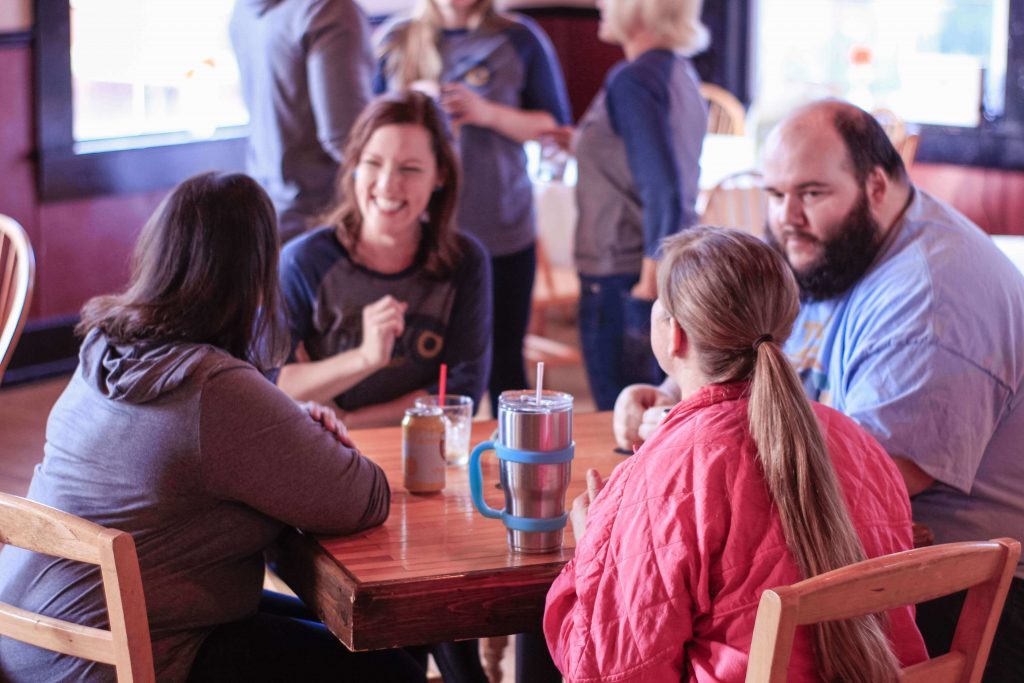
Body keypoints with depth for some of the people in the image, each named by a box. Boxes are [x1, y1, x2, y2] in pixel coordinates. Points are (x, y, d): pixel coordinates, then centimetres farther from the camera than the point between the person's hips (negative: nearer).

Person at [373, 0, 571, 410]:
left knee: (503, 362, 3)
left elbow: (555, 127, 3)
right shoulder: (393, 42, 9)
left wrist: (488, 113, -12)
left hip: (501, 233, -1)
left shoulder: (519, 39, 3)